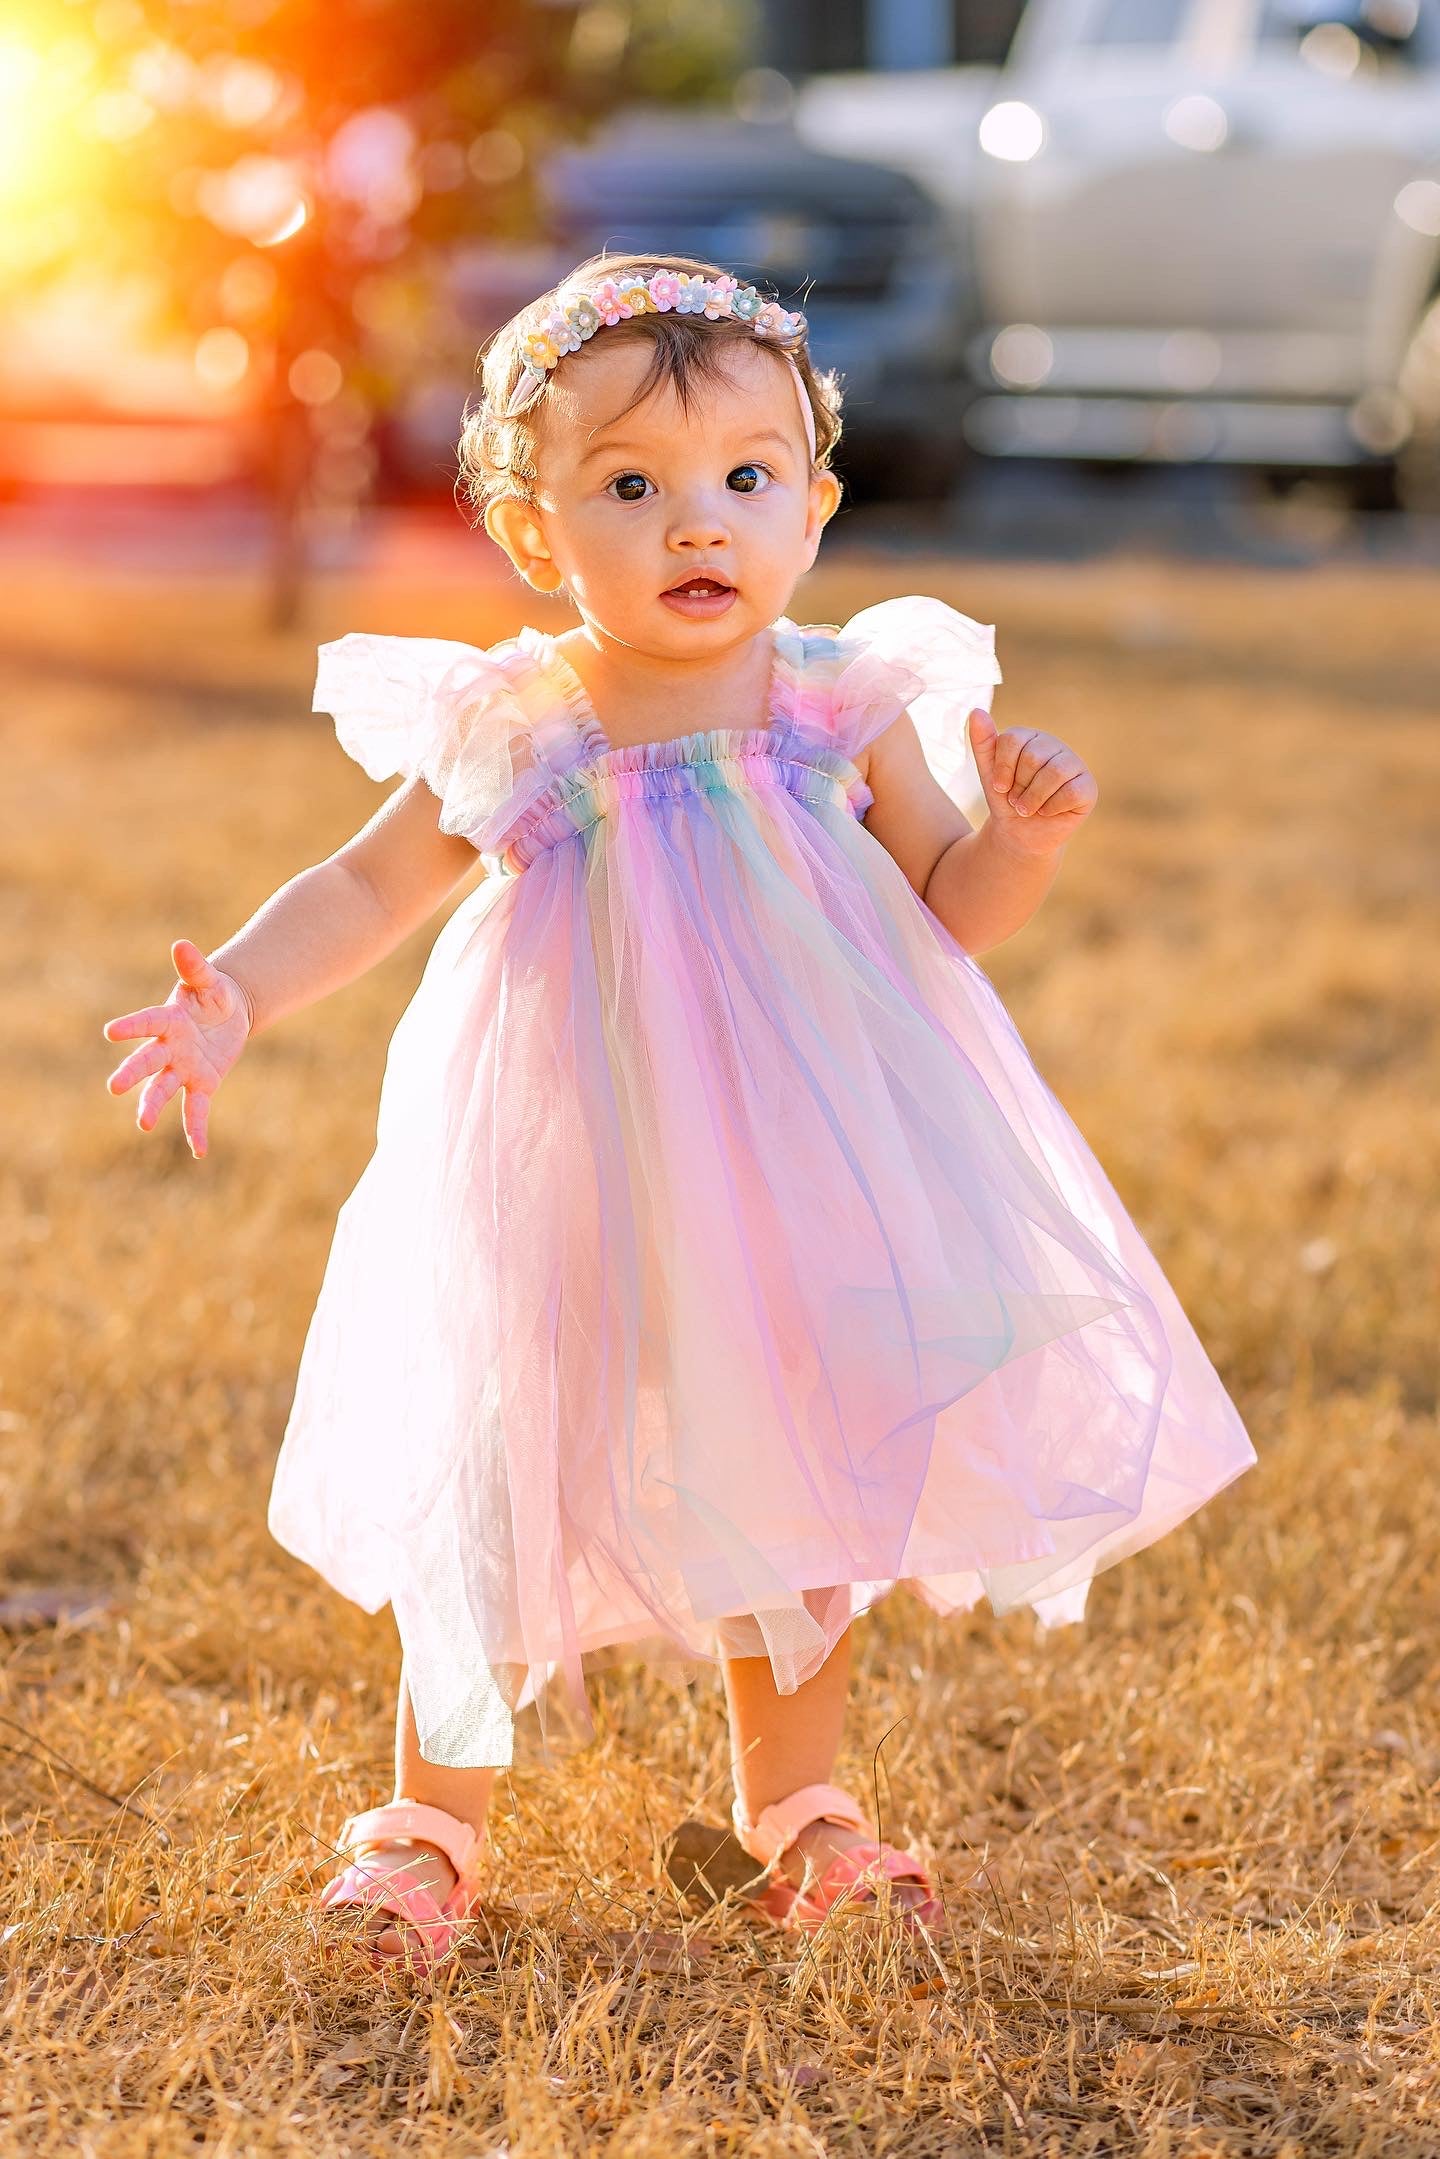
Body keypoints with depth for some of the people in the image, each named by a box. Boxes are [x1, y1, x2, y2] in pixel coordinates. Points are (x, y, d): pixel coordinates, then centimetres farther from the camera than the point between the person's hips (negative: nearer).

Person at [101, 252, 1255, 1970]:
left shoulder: (846, 707, -7)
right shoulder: (509, 733, -11)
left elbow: (950, 914, 2)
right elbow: (365, 888, -1)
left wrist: (1022, 830, -18)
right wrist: (233, 999, -15)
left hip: (804, 1181, 2)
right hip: (577, 1193, -1)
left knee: (802, 1476, 14)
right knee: (505, 1489, 6)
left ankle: (793, 1800, 37)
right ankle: (431, 1814, 26)